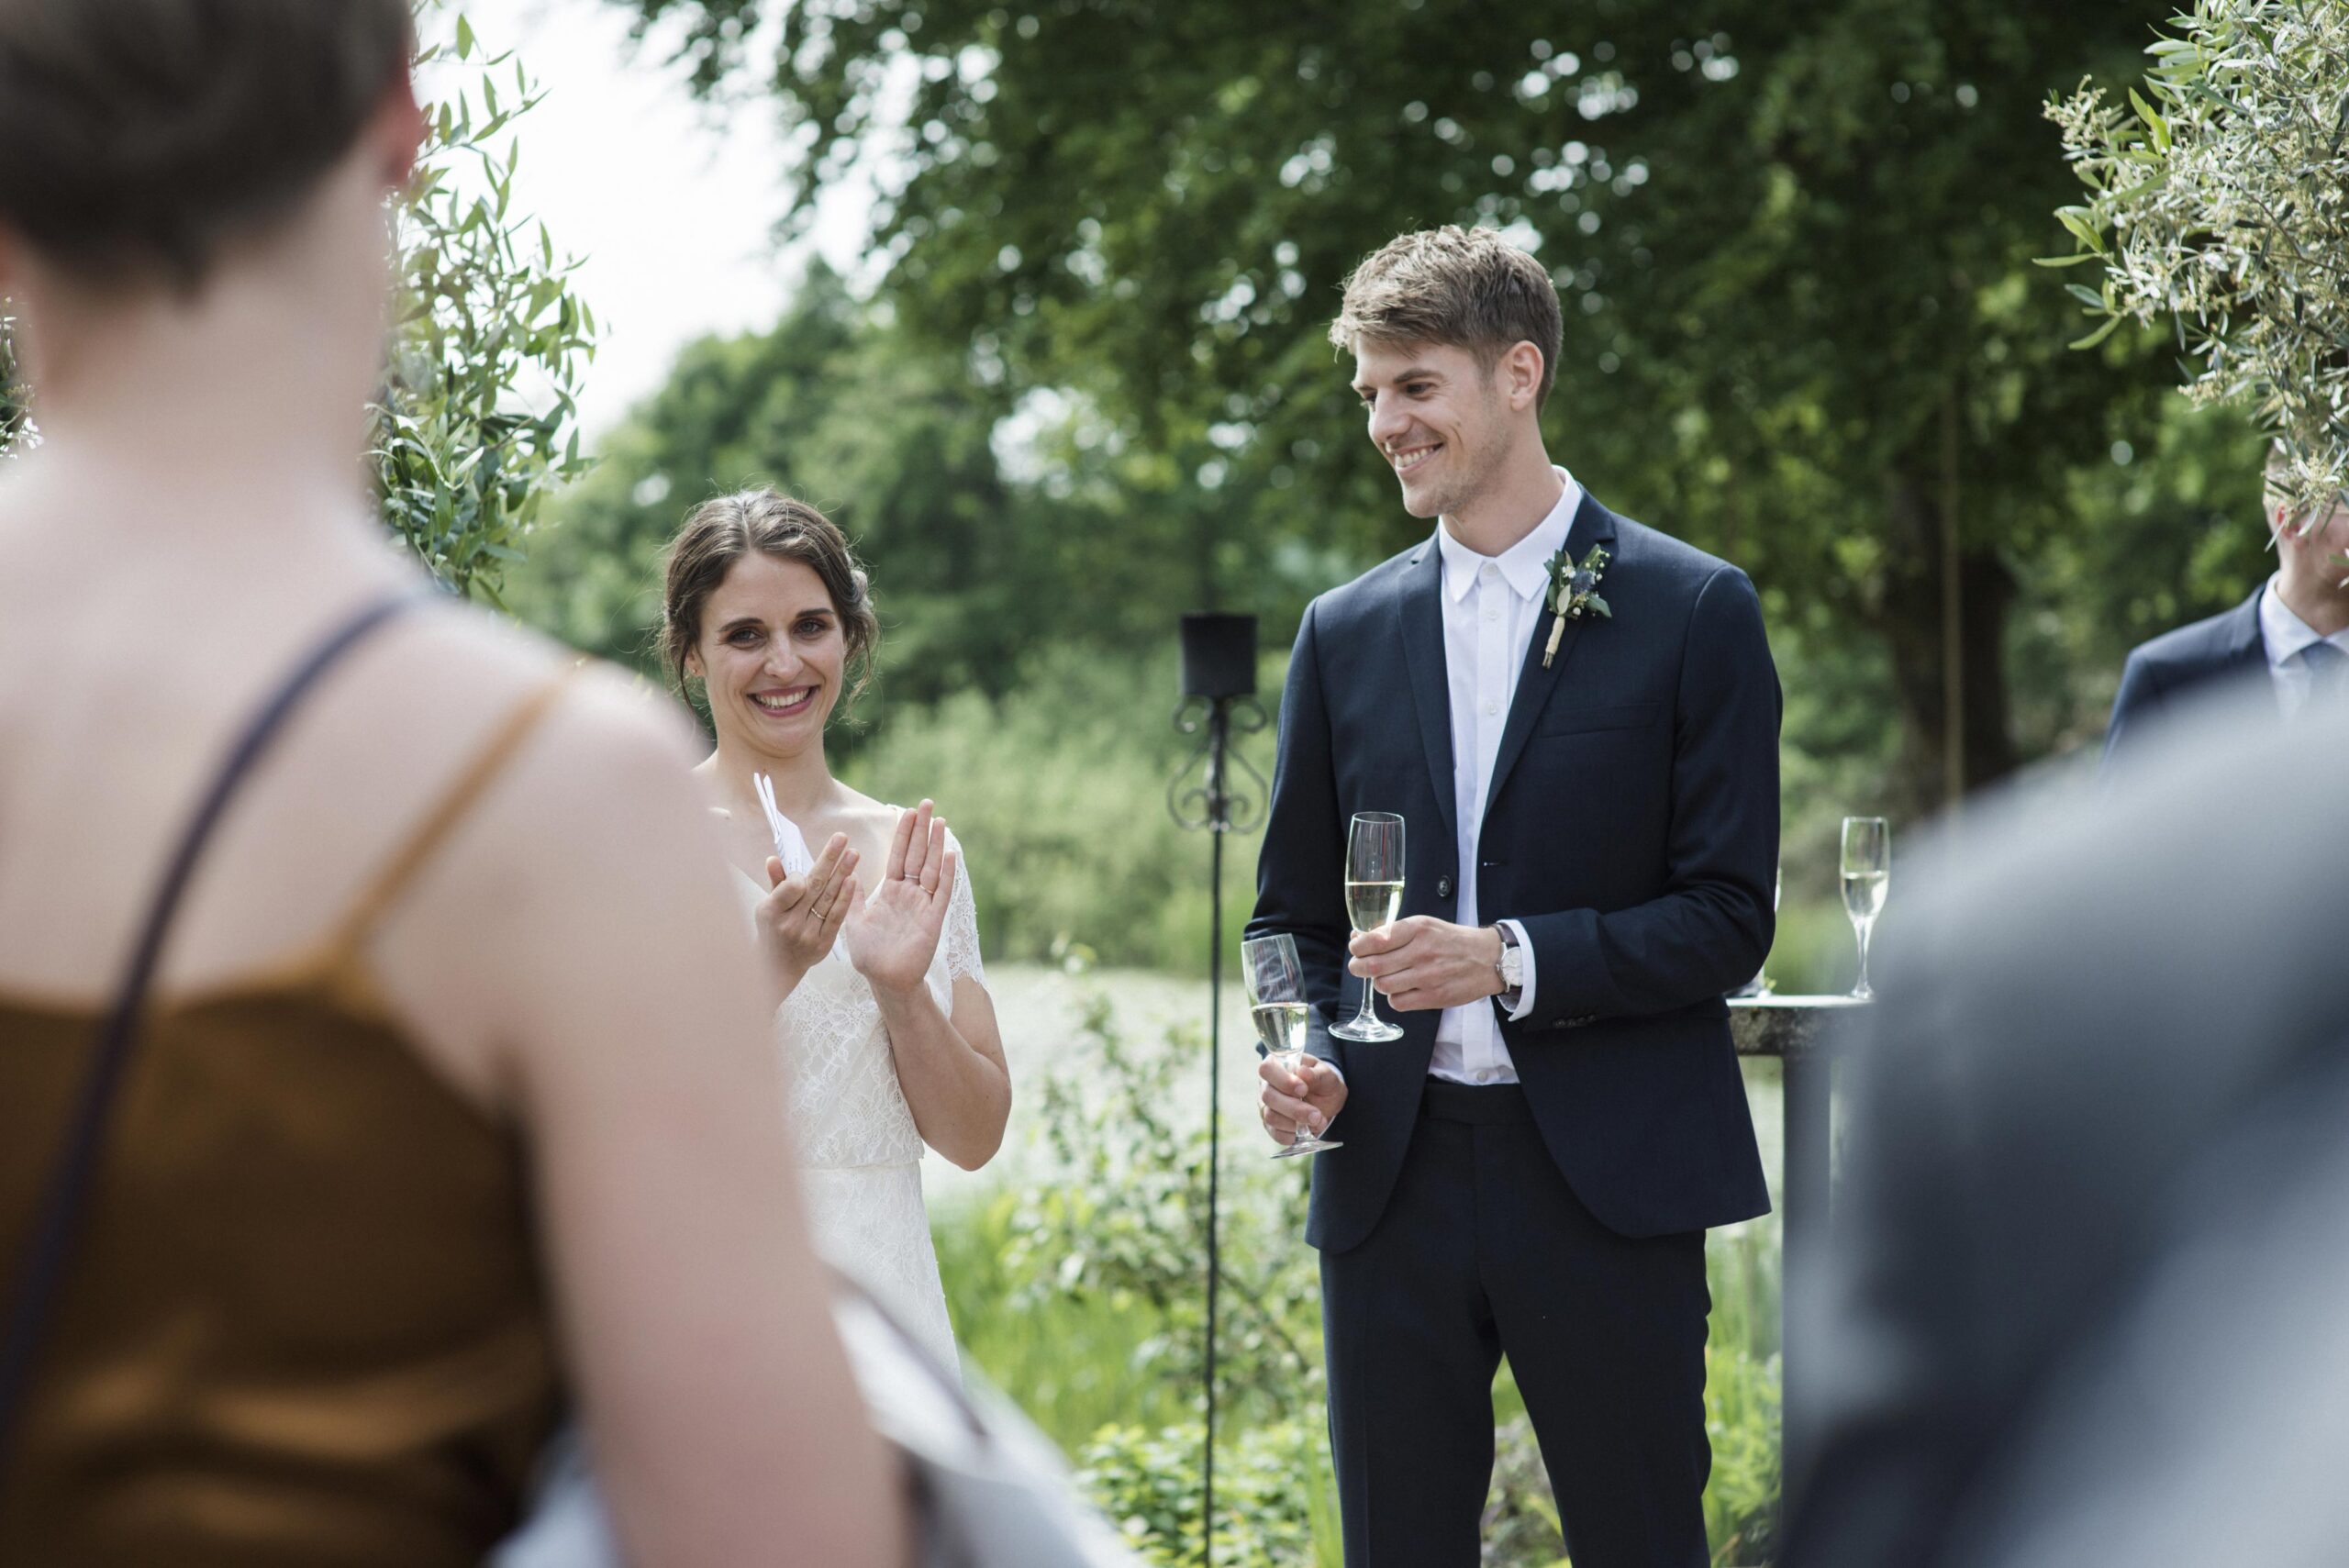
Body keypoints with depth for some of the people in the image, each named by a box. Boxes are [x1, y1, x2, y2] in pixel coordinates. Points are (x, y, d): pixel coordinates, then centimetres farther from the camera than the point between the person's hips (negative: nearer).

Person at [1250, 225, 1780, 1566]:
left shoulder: (1692, 611, -1)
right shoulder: (1348, 631, 11)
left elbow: (1727, 917, -5)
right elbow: (1293, 911, 16)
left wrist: (1514, 960, -18)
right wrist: (1303, 1059, -4)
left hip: (1608, 1183, -4)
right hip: (1395, 1173, 4)